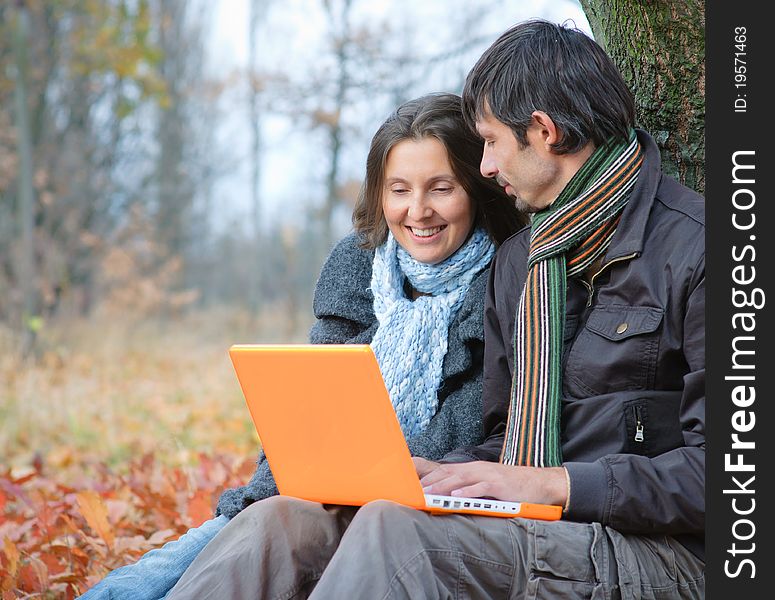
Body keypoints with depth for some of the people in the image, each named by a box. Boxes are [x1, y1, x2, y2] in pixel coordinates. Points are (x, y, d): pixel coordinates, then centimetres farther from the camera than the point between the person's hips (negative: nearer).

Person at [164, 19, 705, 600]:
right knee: (283, 521, -15)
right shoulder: (516, 260, 19)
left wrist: (556, 483, -17)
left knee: (394, 526, -32)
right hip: (526, 531, 7)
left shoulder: (692, 248, -7)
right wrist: (442, 472, 2)